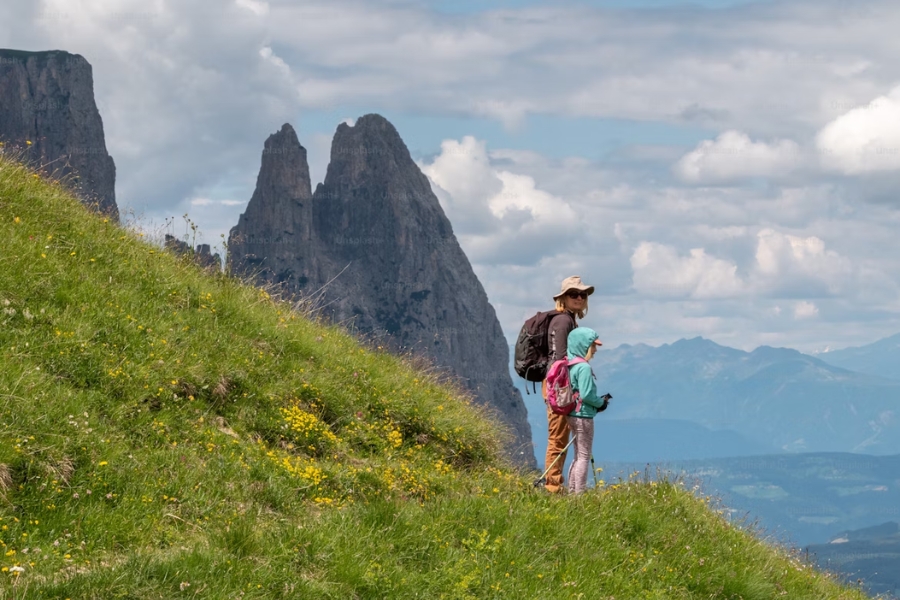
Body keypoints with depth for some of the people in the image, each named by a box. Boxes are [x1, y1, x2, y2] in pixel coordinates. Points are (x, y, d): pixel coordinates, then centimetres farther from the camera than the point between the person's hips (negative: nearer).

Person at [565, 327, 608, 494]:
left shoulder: (570, 365, 10)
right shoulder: (584, 368, -18)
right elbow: (586, 394, -23)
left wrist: (599, 402, 8)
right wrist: (601, 403, -5)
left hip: (573, 416, 9)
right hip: (583, 416, -9)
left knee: (579, 455, 17)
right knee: (584, 456, -3)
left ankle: (572, 491, 20)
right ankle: (580, 493, -3)